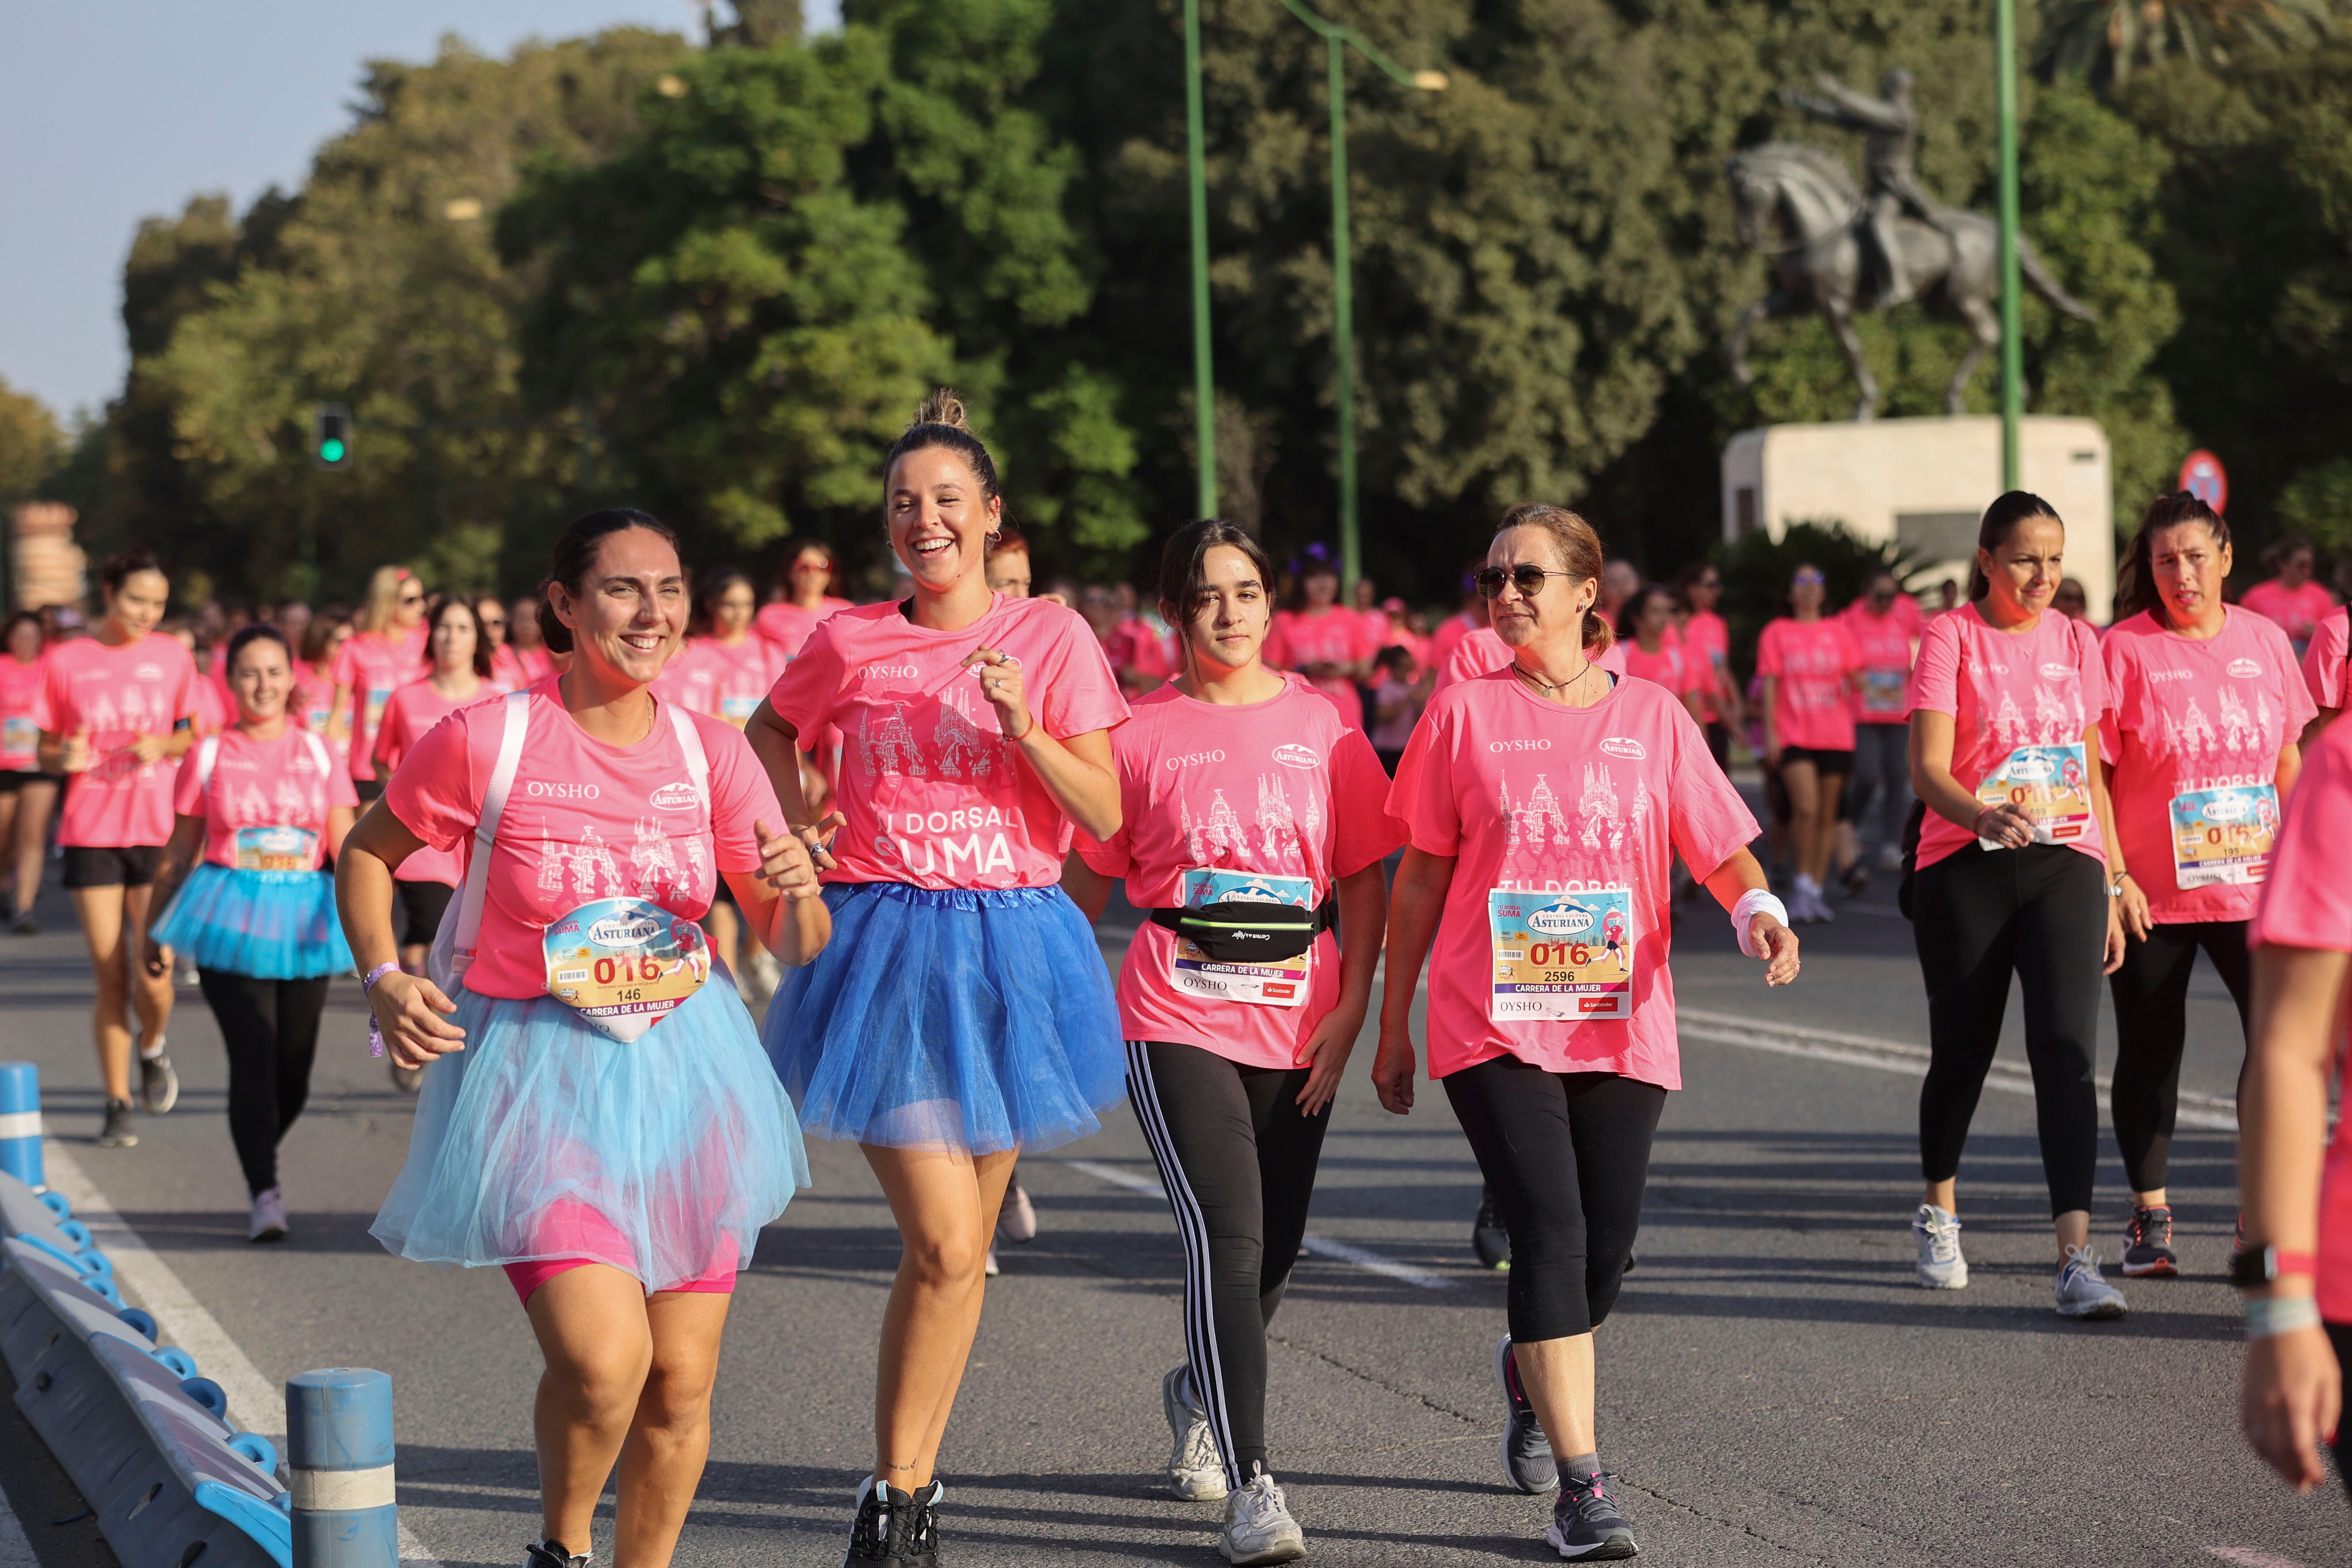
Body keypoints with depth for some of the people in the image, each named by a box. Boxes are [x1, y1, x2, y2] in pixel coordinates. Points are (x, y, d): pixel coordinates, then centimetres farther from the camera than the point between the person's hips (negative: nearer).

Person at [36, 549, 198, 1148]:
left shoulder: (172, 656, 4)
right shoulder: (65, 661, 1)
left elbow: (194, 736, 13)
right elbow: (46, 752, 7)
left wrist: (164, 746, -9)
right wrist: (64, 758, -16)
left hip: (158, 831, 0)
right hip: (91, 832, 0)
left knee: (152, 976, -7)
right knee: (111, 980, -1)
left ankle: (153, 1049, 26)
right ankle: (117, 1106, 11)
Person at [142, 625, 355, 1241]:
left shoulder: (317, 752, 7)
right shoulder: (210, 756, 3)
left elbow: (345, 844, 6)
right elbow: (180, 852, 9)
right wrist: (155, 929, 11)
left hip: (304, 920, 2)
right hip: (230, 919, -2)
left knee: (294, 1067, 6)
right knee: (253, 1059, -14)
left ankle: (261, 1154, 33)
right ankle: (264, 1195, -13)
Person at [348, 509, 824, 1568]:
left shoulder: (711, 753, -1)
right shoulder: (484, 741, -11)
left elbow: (793, 946, 5)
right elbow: (366, 853, 6)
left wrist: (797, 889, -17)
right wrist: (382, 980, -9)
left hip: (682, 1073, 4)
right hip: (538, 1081, -4)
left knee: (681, 1382, 5)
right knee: (604, 1362, -19)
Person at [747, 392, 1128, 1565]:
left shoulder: (1053, 639, 1)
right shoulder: (849, 643, 2)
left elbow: (1105, 815, -3)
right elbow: (769, 729, 23)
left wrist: (1021, 724, -17)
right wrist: (800, 823, 6)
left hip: (1009, 950, 2)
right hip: (885, 950, -2)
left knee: (962, 1245, 8)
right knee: (945, 1245, -13)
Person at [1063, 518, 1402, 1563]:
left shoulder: (1323, 726, 5)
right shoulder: (1140, 735, 1)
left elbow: (1366, 882, 7)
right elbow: (1085, 886, 7)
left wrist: (1351, 1010, -1)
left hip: (1297, 1029, 3)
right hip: (1177, 1024, -3)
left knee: (1273, 1250, 13)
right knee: (1227, 1236, -17)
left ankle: (1199, 1393, 44)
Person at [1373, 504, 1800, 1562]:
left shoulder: (1651, 717, 6)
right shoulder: (1465, 714, 3)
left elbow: (1721, 849, 5)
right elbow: (1420, 879, 7)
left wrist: (1757, 907, -19)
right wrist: (1391, 1027, 8)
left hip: (1621, 1027, 2)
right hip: (1492, 1024, -2)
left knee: (1604, 1247, 3)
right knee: (1549, 1227, -15)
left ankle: (1531, 1370, 38)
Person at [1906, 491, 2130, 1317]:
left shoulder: (2076, 643, 9)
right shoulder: (1951, 637, -3)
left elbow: (2094, 773, 16)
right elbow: (1928, 767, -14)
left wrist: (2111, 891, 13)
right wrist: (1984, 817, -34)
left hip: (2065, 866, 2)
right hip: (1966, 870, -2)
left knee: (2067, 1051, -12)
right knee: (1962, 1053, 10)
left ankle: (2077, 1257, -18)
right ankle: (1939, 1216, 36)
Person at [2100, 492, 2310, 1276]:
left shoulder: (2264, 641, 6)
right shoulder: (2124, 649, -5)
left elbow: (2288, 759, 15)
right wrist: (2111, 877, -12)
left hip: (2253, 888, 2)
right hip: (2151, 895, -2)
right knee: (2150, 1052, 6)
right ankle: (2150, 1219, 20)